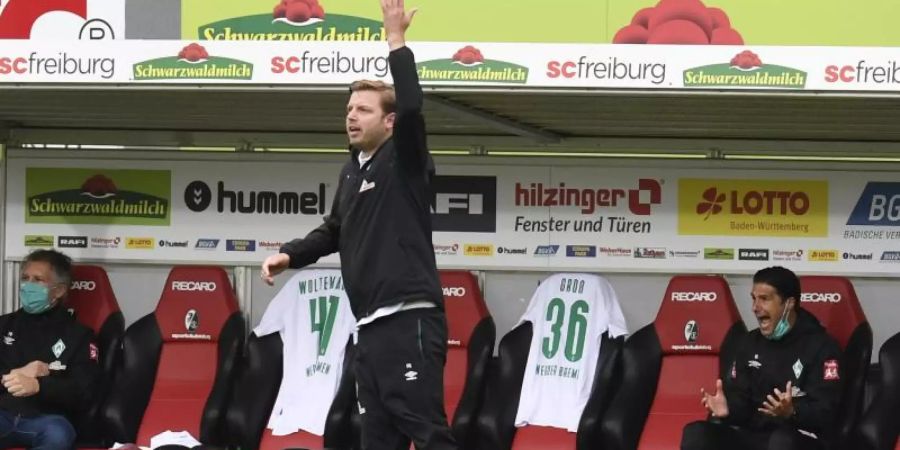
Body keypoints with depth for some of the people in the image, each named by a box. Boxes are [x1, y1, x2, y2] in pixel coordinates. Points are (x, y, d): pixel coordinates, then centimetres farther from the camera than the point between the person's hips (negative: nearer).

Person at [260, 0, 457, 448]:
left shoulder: (403, 162, -4)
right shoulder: (352, 170, 17)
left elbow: (412, 110, -23)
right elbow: (334, 230, 29)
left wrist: (397, 42, -20)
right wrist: (290, 254, 14)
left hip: (409, 321, -8)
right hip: (370, 326, 8)